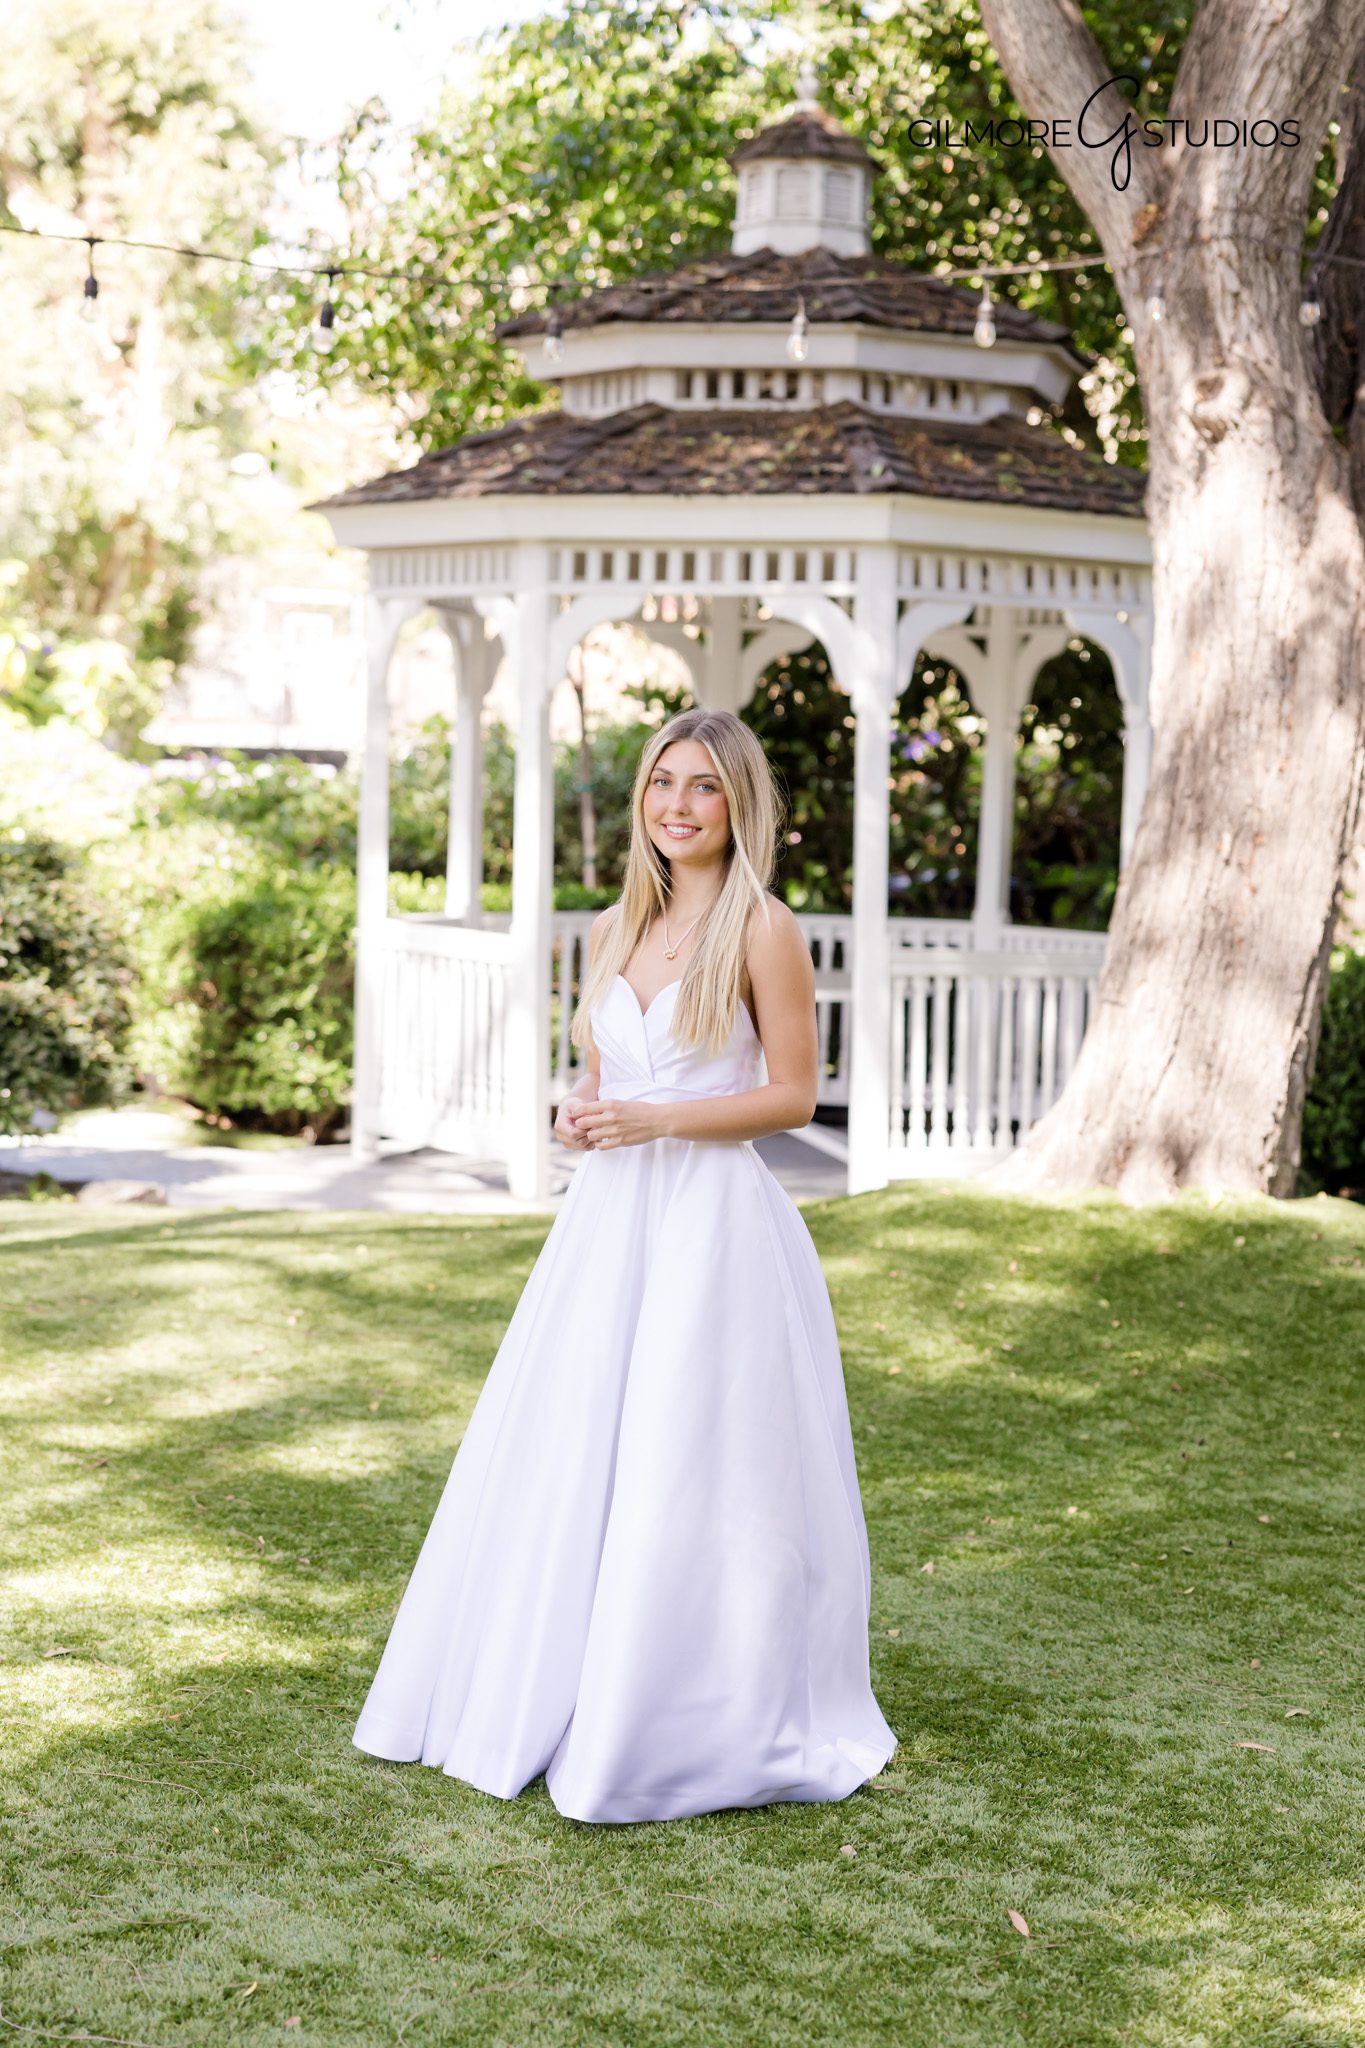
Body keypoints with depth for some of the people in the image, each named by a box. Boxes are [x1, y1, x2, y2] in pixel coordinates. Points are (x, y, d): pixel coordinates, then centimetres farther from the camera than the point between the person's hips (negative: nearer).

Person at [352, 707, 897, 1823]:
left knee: (687, 1475, -3)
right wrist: (583, 1116, -2)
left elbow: (794, 1094, -7)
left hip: (713, 1226, -6)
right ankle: (545, 1699, 24)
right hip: (608, 1224, 6)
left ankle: (696, 1726, 10)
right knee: (566, 1468, 10)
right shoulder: (616, 930, 13)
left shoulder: (763, 928, -6)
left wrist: (655, 1120, -16)